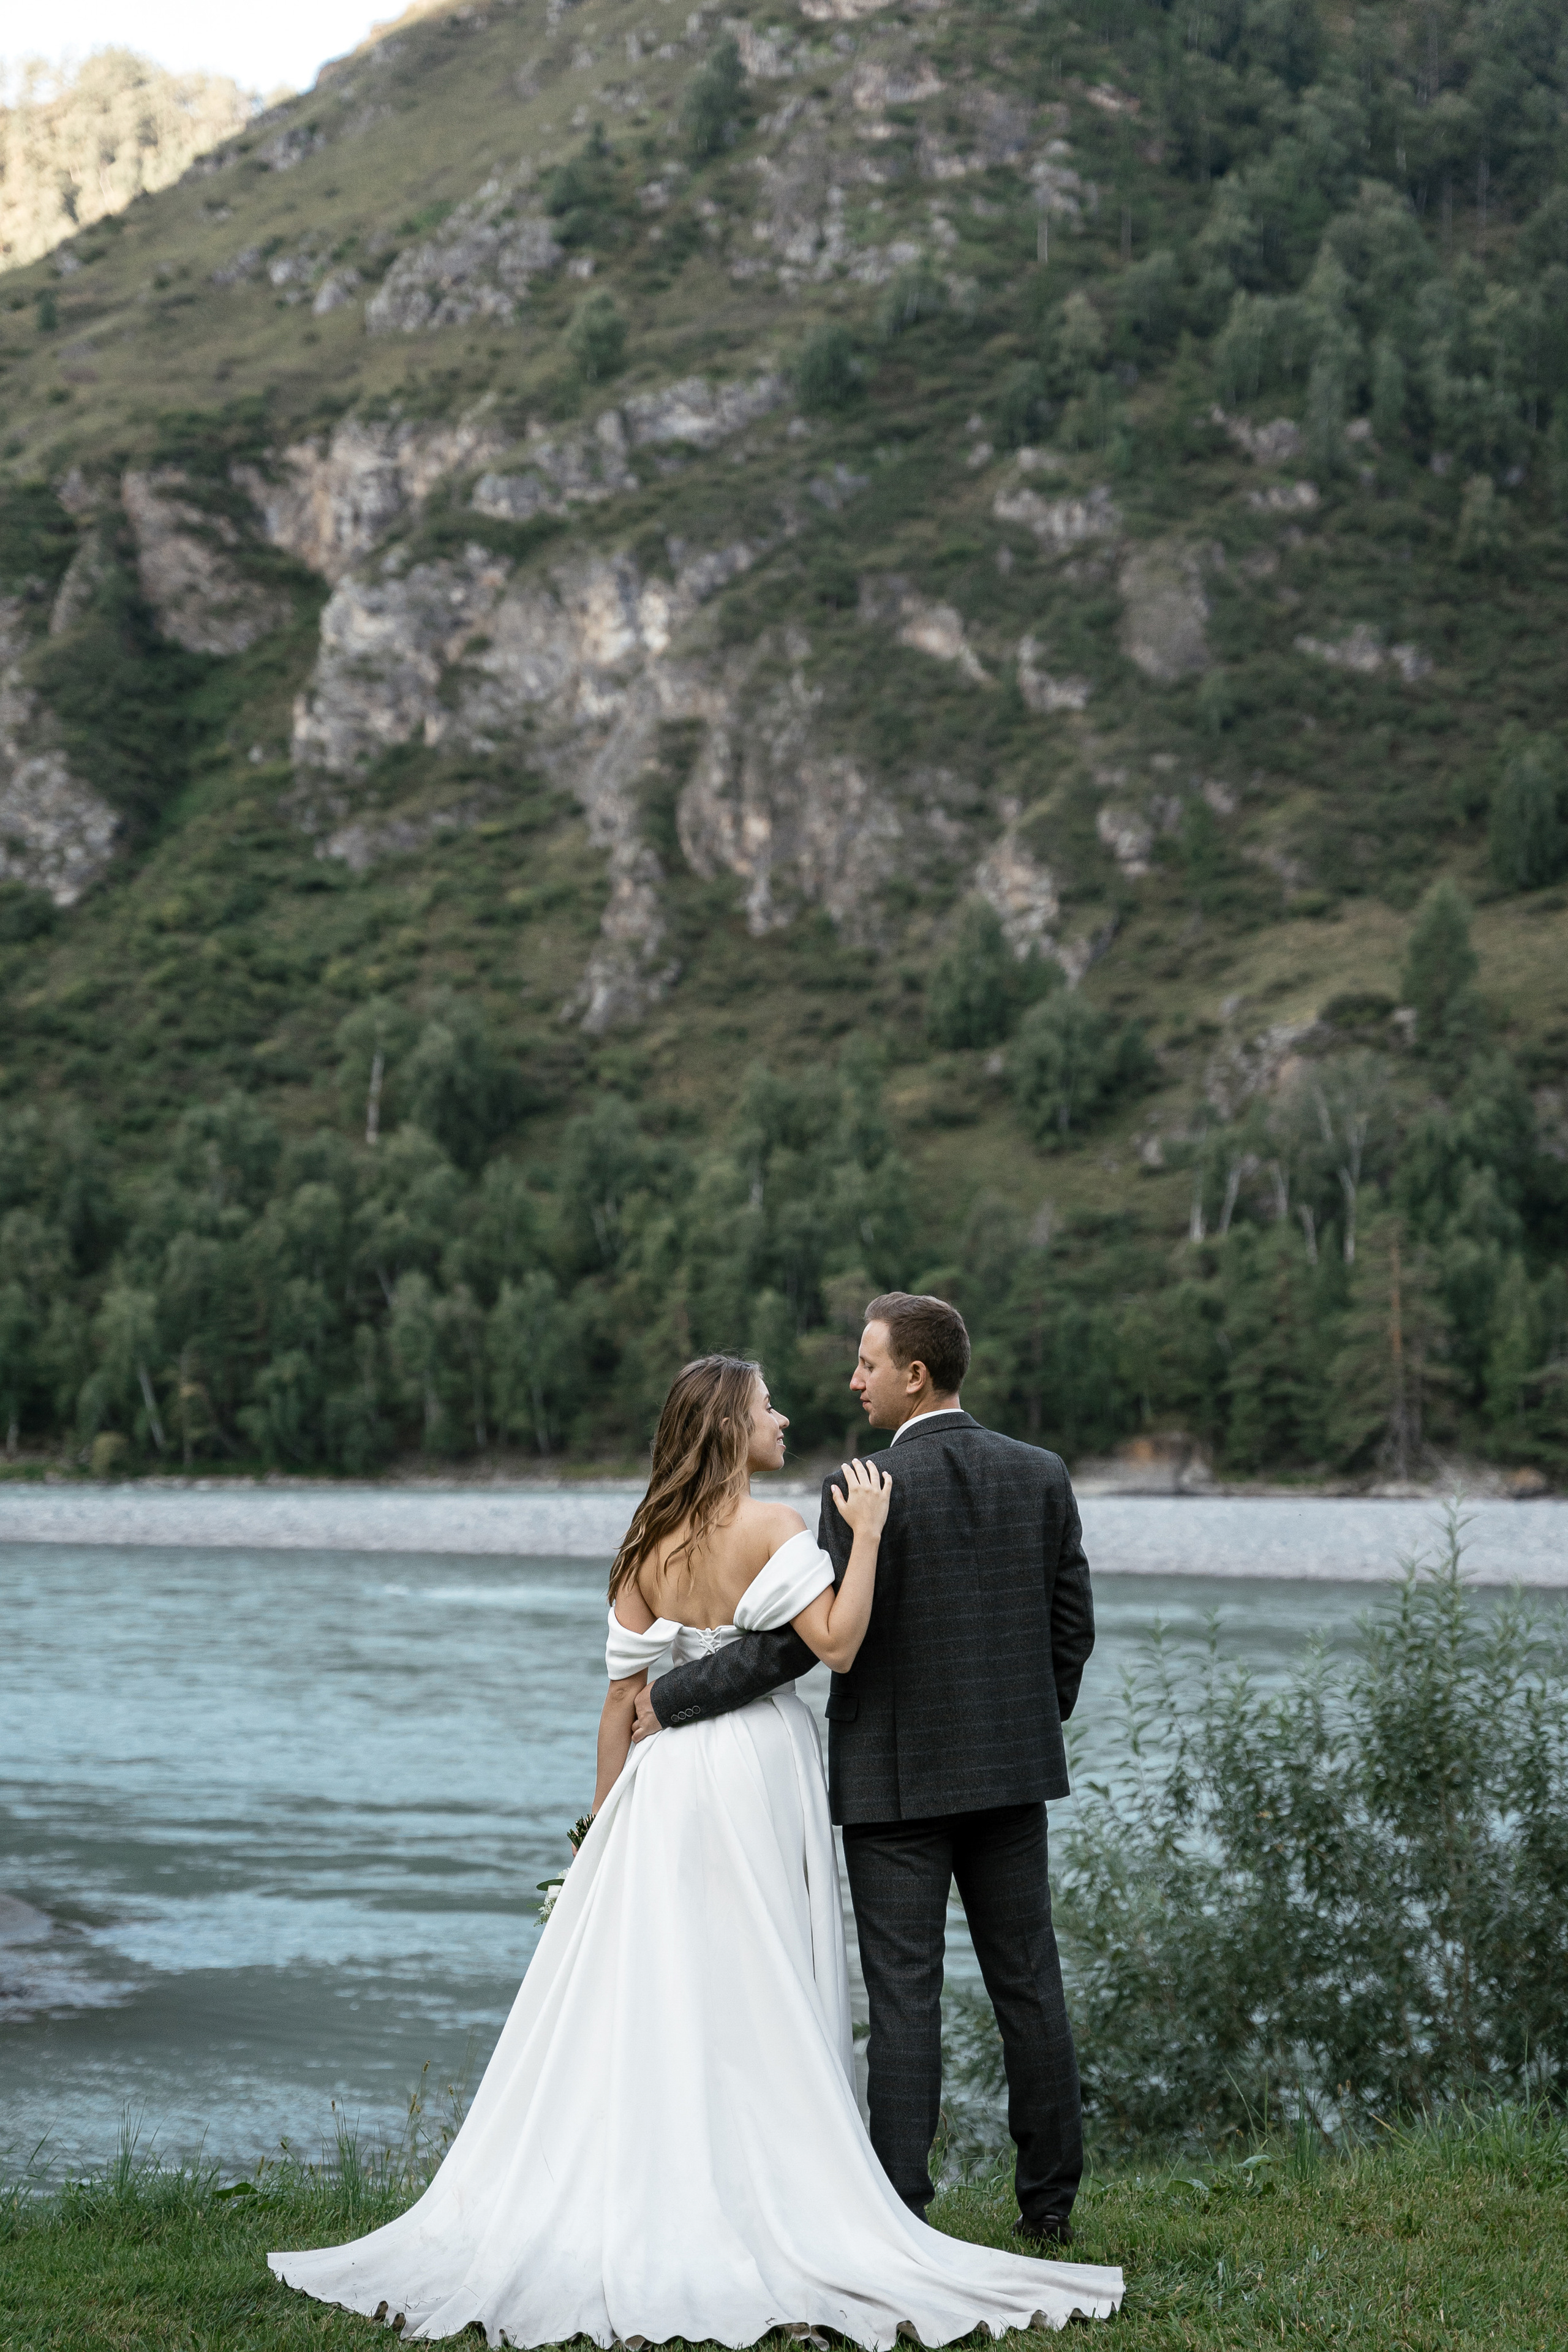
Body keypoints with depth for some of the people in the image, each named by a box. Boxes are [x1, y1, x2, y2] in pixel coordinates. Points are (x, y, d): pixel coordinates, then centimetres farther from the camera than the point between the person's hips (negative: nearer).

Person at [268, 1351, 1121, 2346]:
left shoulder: (649, 1547, 7)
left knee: (644, 1995, 6)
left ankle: (625, 2209, 8)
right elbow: (837, 1643, -21)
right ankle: (749, 2211, 2)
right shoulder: (772, 1529, -9)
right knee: (753, 2005, 0)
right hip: (758, 1774, -5)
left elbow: (624, 1695, 8)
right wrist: (866, 1535, -12)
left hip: (665, 1777, 5)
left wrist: (605, 1824, 13)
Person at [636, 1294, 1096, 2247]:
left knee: (906, 1995, 0)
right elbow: (1074, 1625, 7)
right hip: (1013, 1772, 5)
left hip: (896, 1776, -5)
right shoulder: (1043, 1476, 2)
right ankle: (1052, 2204, 18)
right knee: (1029, 1982, 12)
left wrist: (672, 1696, -7)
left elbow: (802, 1638, -16)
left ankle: (902, 2210, 2)